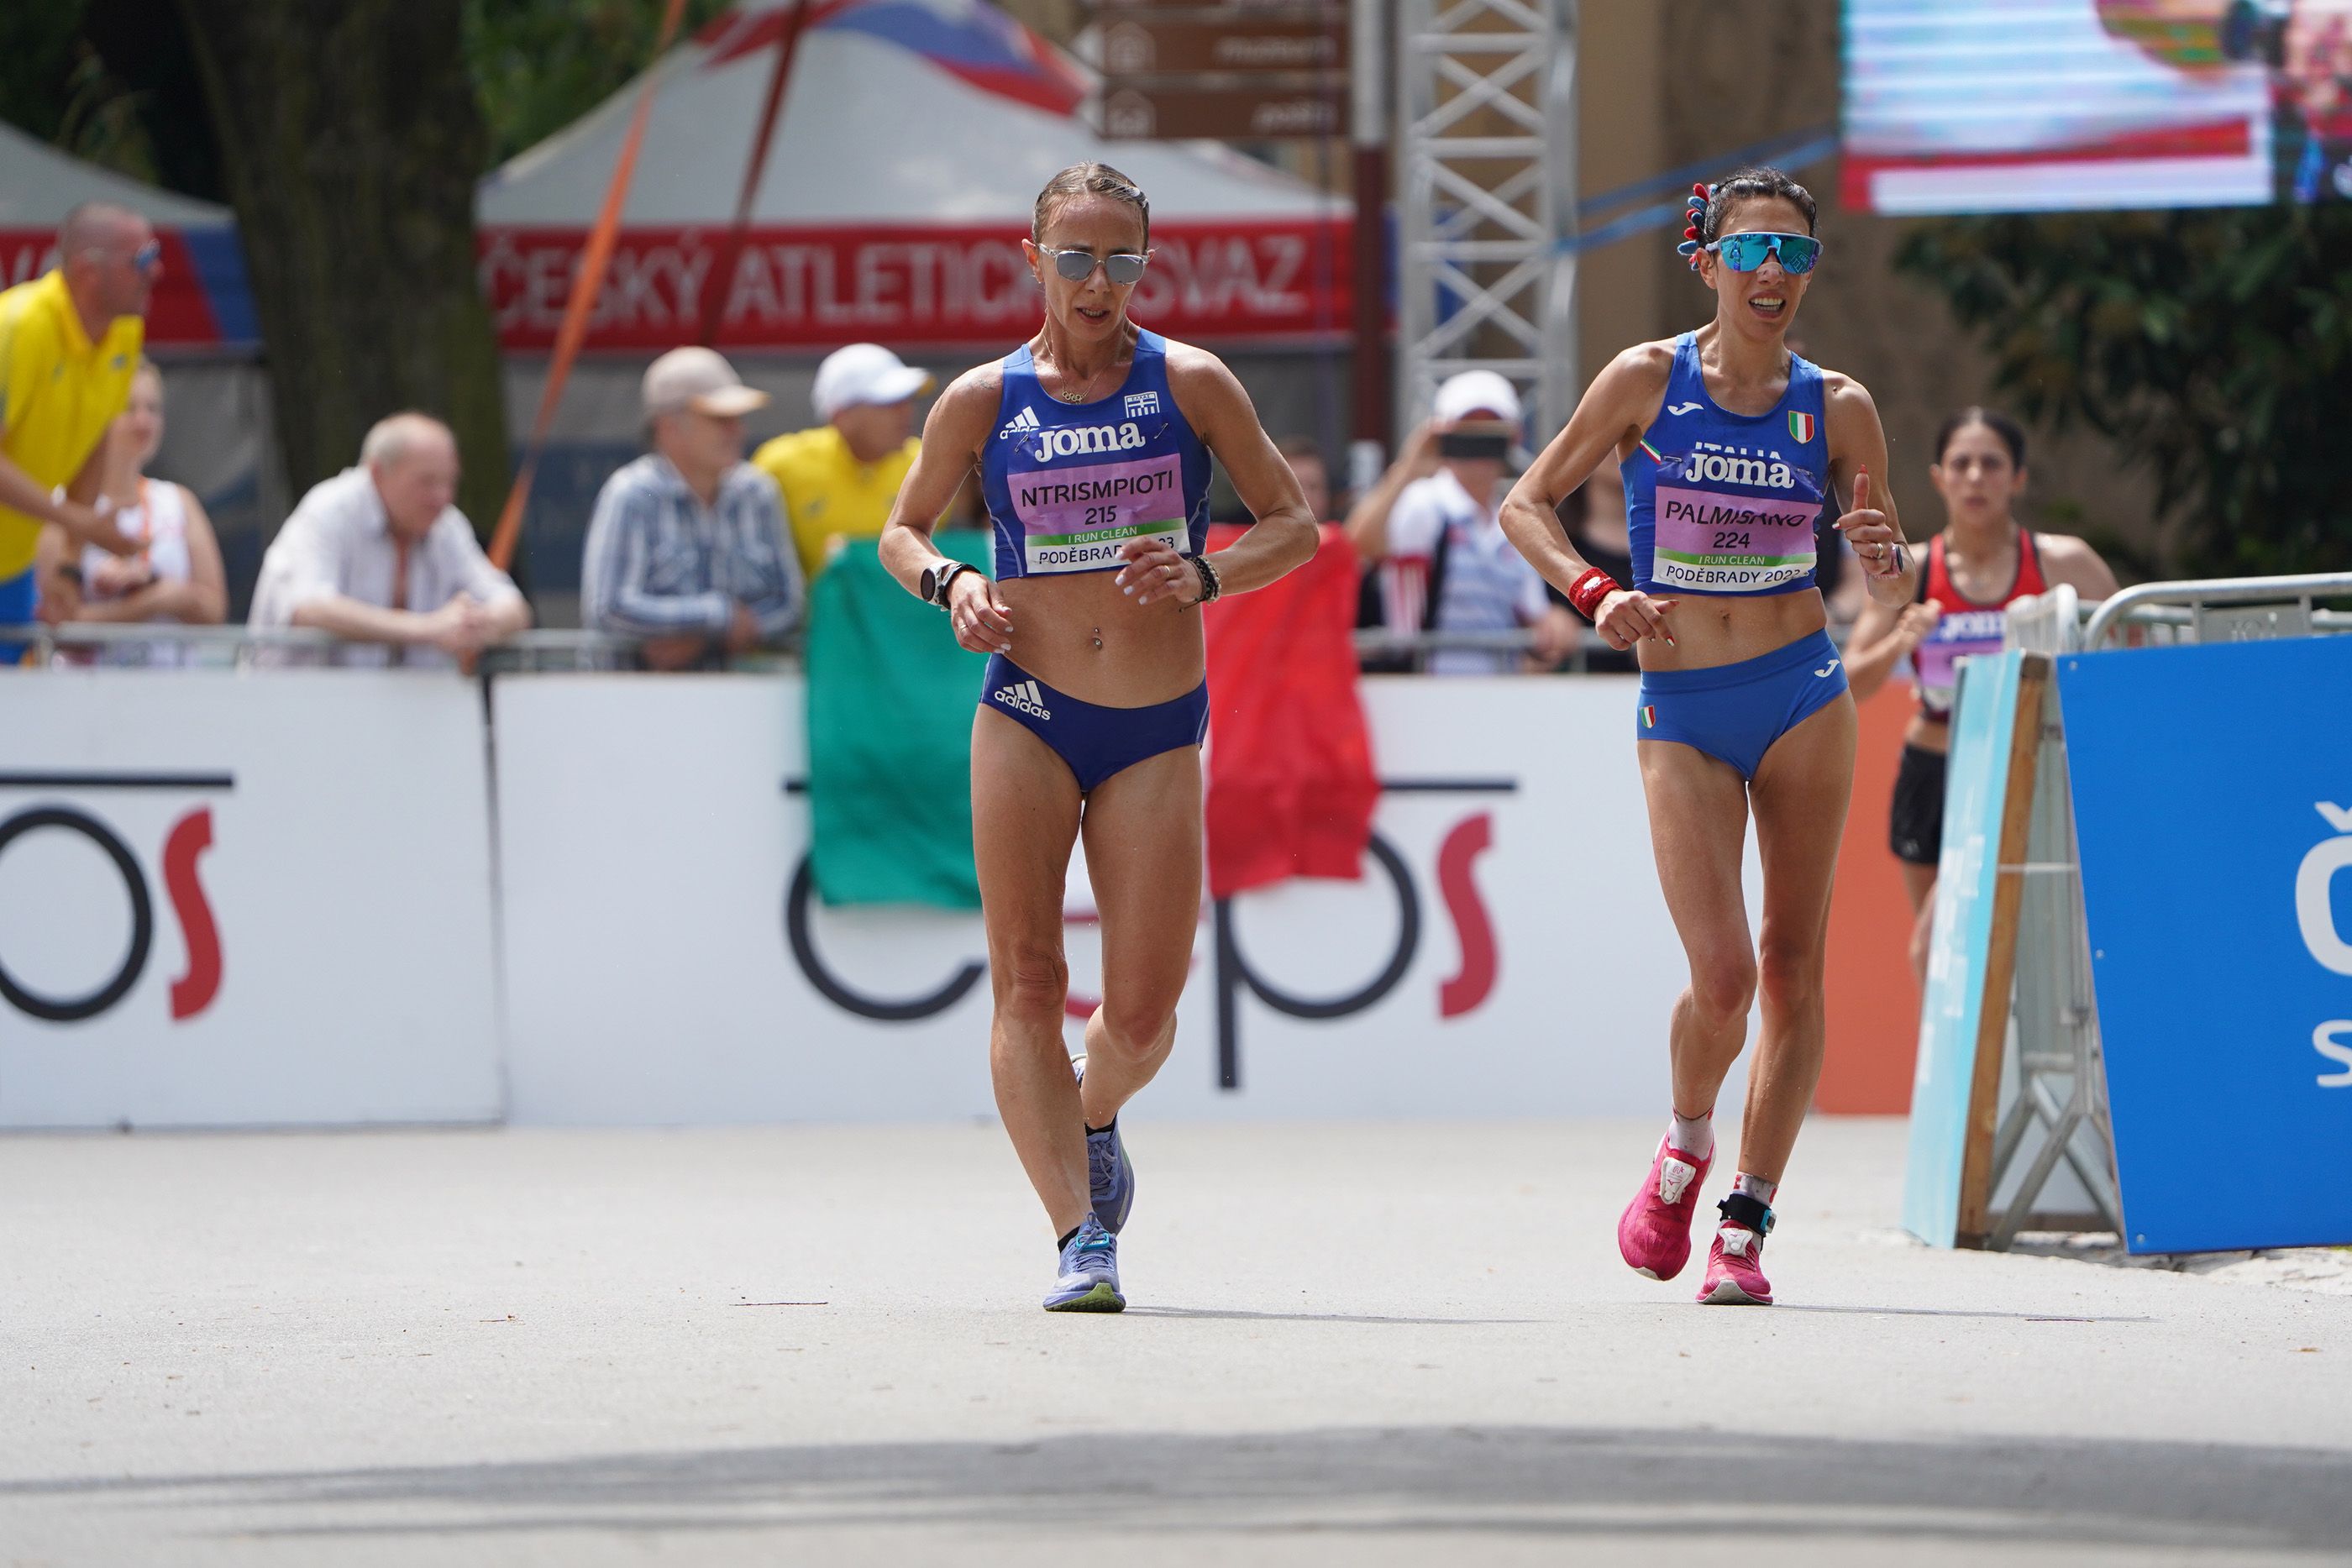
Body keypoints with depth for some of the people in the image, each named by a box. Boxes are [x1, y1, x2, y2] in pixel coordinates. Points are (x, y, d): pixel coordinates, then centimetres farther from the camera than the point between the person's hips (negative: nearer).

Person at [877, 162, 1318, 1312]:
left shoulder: (1190, 384, 1)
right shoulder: (983, 401, 3)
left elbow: (1294, 525, 5)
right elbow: (902, 530, 16)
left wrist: (1206, 576, -14)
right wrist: (951, 585, -6)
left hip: (1158, 731, 0)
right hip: (1027, 714, 0)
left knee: (1142, 1012, 1)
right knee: (1028, 981, -13)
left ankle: (1093, 1117, 35)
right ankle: (1081, 1239, -14)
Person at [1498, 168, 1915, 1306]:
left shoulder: (1837, 408, 3)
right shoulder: (1647, 381, -2)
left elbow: (1893, 588, 10)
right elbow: (1526, 505, 4)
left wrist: (1886, 561, -13)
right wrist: (1594, 594, -12)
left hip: (1801, 696, 2)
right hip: (1681, 711, -2)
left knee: (1793, 967, 0)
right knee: (1722, 976, -13)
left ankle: (1746, 1222, 10)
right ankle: (1685, 1148, 18)